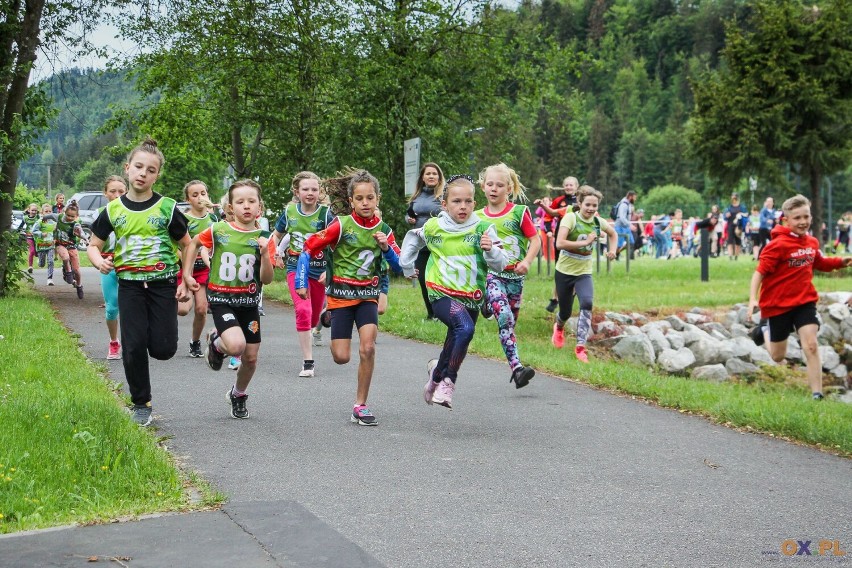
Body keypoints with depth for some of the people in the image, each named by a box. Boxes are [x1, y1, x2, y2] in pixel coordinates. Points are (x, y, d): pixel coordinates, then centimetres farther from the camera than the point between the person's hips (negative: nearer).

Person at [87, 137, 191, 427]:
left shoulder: (167, 208, -5)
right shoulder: (113, 210, 0)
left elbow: (188, 246, 5)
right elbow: (94, 245, 10)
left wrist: (186, 282, -1)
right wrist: (99, 260, -13)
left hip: (163, 283, -1)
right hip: (129, 285, 1)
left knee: (162, 349, -7)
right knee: (133, 346, -5)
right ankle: (141, 404, 12)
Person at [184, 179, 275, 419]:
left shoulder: (263, 238, -5)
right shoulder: (218, 230, -6)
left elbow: (266, 279, -9)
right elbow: (194, 244, 14)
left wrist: (265, 253, -24)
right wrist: (187, 274, 9)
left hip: (249, 302, 3)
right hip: (222, 299, -2)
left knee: (251, 358, 8)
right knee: (236, 345, -26)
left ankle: (238, 394, 37)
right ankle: (216, 342, 11)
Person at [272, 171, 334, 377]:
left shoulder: (325, 214, -10)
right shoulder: (289, 212, -2)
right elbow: (276, 235, 15)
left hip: (319, 270, 0)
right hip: (296, 268, 0)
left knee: (314, 315, 14)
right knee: (303, 310, -20)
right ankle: (308, 362, -17)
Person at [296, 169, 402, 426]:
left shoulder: (383, 229, 0)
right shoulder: (342, 225, -11)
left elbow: (399, 267, 2)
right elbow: (309, 248, -8)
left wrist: (386, 248, -16)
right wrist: (301, 282, -13)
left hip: (368, 295, 2)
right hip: (341, 293, -2)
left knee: (368, 347, -17)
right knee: (341, 357, -5)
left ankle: (360, 406, -4)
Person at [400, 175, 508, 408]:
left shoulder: (482, 229, -5)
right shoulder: (433, 227, -1)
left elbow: (501, 265, -7)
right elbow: (412, 238, 22)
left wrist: (490, 250, -26)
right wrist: (406, 266, 24)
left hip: (471, 298, 3)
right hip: (441, 294, -2)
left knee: (455, 345, 14)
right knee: (465, 327, -29)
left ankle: (437, 375, 44)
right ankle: (448, 380, -14)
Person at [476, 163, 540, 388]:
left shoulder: (519, 212, 1)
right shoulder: (477, 217, 7)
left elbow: (535, 241, 0)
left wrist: (526, 262, -14)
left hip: (515, 276, 1)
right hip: (491, 274, -1)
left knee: (510, 322, 10)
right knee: (504, 317, -21)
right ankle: (516, 367, -29)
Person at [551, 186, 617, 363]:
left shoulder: (598, 222, -1)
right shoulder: (570, 218, -16)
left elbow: (613, 234, 22)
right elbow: (560, 243, -28)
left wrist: (612, 250, 5)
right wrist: (585, 242, -28)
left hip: (584, 273, 3)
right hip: (565, 271, -2)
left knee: (587, 303, -25)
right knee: (565, 312, 8)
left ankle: (580, 347, -22)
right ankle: (559, 327, 47)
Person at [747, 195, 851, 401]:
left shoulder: (812, 243, 3)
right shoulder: (778, 245, -18)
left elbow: (820, 263, 22)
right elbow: (760, 271, -19)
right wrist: (753, 298, -29)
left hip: (804, 301, 4)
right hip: (778, 304, -4)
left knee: (811, 346, -12)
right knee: (778, 356, 11)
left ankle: (817, 395, -9)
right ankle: (764, 329, 44)